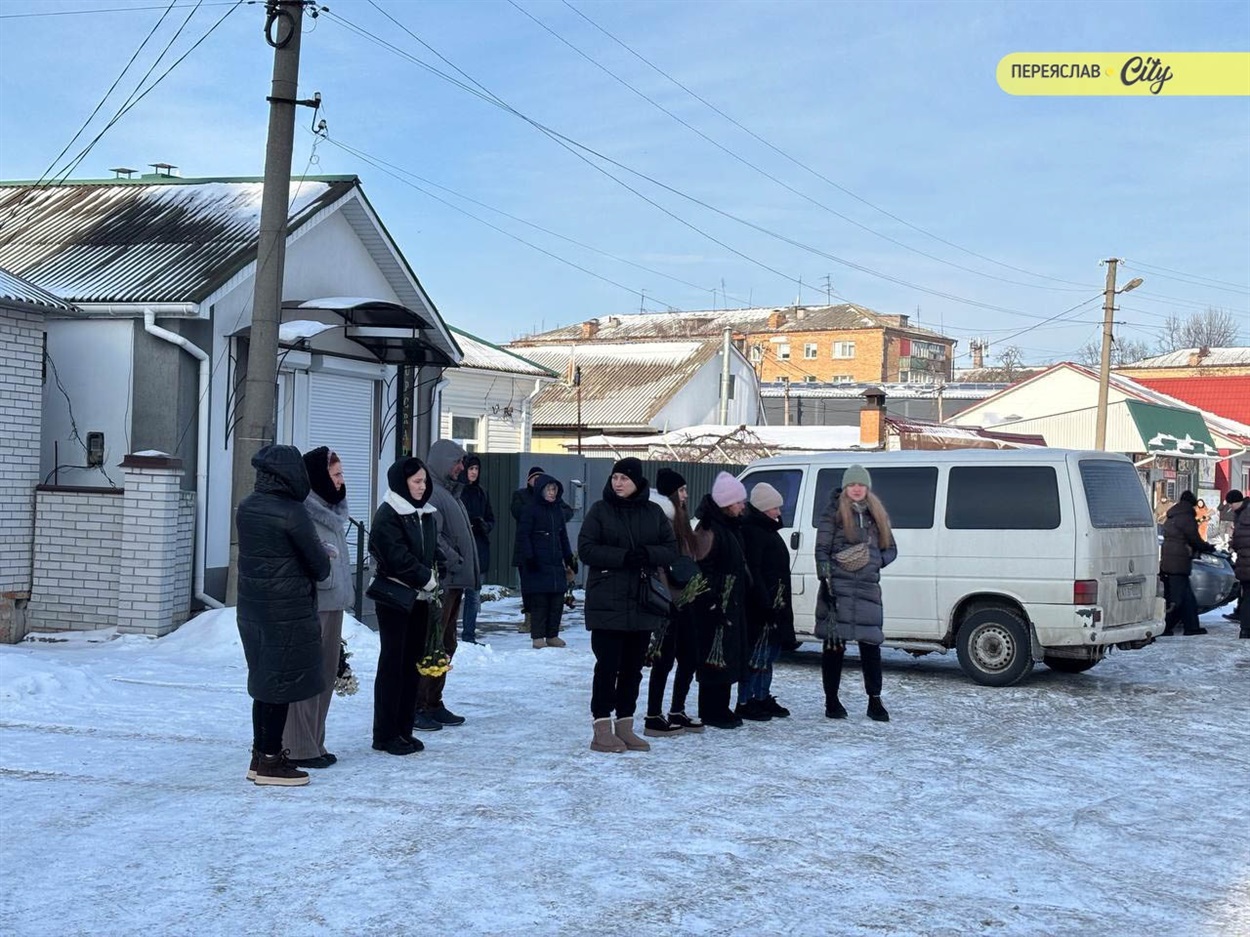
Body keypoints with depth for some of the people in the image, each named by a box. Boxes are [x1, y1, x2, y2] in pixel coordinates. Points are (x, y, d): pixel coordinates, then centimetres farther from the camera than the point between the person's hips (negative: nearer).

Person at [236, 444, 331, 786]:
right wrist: (319, 572, 12)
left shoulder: (246, 508, 5)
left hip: (251, 605, 8)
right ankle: (270, 762, 8)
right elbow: (319, 562, -11)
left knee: (263, 681, 16)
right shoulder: (291, 512, -17)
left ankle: (261, 755, 23)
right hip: (287, 609, -8)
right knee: (281, 683, 2)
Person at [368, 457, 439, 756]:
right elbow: (398, 557, -18)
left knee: (412, 663, 10)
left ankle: (404, 729, 17)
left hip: (421, 599, 7)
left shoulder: (427, 514, 13)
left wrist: (432, 581, 3)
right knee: (392, 664, -4)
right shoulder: (388, 515, -11)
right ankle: (385, 734, 2)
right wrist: (427, 579, -11)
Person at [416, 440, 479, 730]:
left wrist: (468, 569, 15)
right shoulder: (431, 493, -13)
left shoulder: (449, 492, 20)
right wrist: (455, 560, -17)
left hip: (453, 582, 11)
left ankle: (433, 703, 23)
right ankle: (416, 706, -4)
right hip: (439, 580, -11)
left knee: (445, 645, 15)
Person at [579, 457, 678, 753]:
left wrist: (647, 554, -13)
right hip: (607, 603, -4)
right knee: (608, 665, -5)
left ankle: (625, 727, 18)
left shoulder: (653, 512, 9)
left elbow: (671, 549, 8)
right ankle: (602, 730, 1)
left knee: (633, 667, 9)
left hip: (642, 603, 4)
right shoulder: (600, 510, 0)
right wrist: (622, 557, -18)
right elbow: (586, 548, -6)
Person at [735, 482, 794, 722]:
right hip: (761, 604, -11)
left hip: (774, 603, 11)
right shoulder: (752, 531, -14)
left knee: (770, 651, 16)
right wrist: (764, 601, -25)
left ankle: (762, 697, 24)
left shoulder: (767, 529, 20)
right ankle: (745, 702, -5)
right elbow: (752, 570, -22)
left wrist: (781, 602, 21)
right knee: (758, 652, -9)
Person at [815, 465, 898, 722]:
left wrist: (873, 560, 0)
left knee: (871, 643, 1)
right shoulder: (833, 513, 3)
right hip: (838, 587, -3)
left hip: (868, 587, 4)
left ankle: (875, 701, 8)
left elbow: (891, 550, 20)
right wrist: (825, 583, -11)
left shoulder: (876, 515, 16)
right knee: (834, 644, 0)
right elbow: (821, 551, -2)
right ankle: (832, 701, 8)